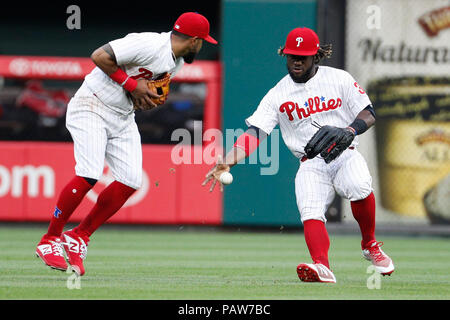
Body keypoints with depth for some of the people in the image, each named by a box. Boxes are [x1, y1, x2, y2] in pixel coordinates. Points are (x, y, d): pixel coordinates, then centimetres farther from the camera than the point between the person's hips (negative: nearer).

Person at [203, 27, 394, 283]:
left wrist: (349, 131, -19)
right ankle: (322, 267, -45)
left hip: (345, 155, -1)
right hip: (311, 164, 1)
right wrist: (226, 163, -19)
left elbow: (369, 115, 5)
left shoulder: (340, 79, 5)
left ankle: (370, 245, -8)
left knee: (360, 187, -32)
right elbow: (255, 132, -3)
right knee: (311, 211, -26)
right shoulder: (278, 94, 6)